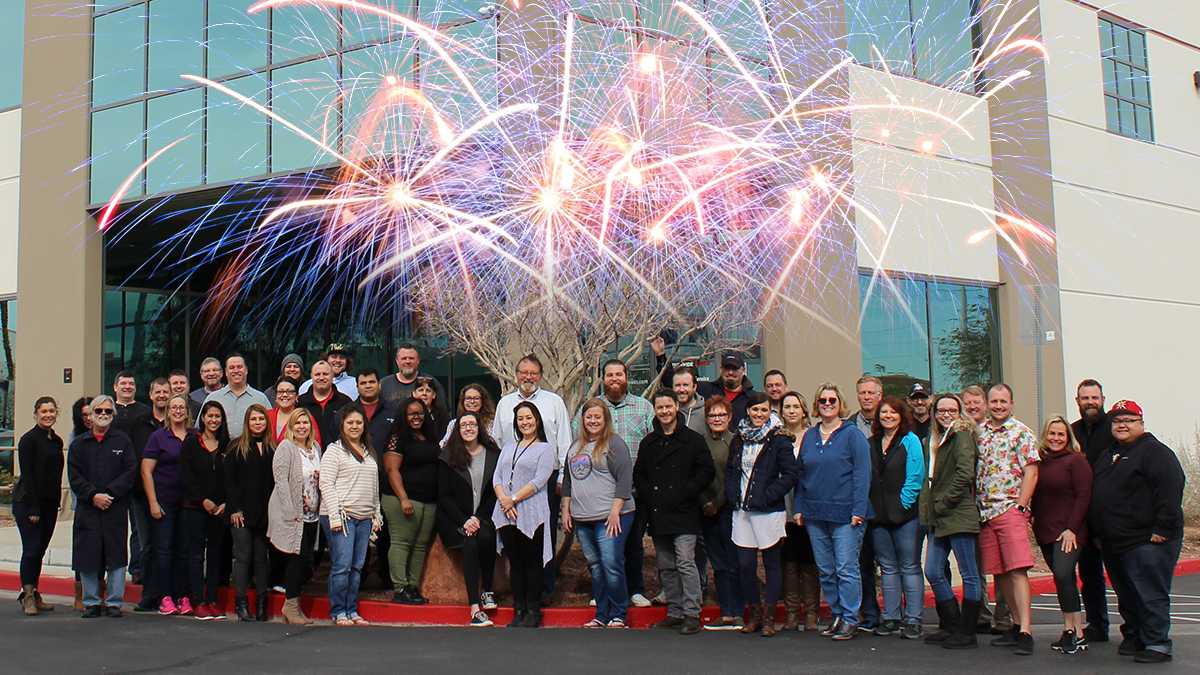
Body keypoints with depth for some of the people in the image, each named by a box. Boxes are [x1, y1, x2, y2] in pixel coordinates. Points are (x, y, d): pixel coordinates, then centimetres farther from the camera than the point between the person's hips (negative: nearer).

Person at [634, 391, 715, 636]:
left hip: (683, 514, -5)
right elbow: (638, 475, 20)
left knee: (685, 563, -12)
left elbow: (707, 471, -5)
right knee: (666, 567, 10)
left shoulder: (692, 440, 0)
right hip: (657, 514, 5)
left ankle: (692, 614, -7)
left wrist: (685, 493, -12)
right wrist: (647, 496, 4)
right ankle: (674, 612, 18)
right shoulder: (648, 442, 14)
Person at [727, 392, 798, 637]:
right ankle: (755, 613, 17)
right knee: (745, 564, 2)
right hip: (742, 511, 5)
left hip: (769, 512, -4)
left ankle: (769, 617, 11)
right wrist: (733, 495, 5)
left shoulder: (779, 440, -4)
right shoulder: (739, 439, 11)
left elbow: (791, 474, -9)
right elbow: (730, 471, 20)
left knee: (771, 564, 3)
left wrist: (768, 495, -13)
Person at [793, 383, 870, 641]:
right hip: (815, 514, 6)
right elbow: (801, 475, 16)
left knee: (846, 569, -5)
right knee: (825, 570, 10)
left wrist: (858, 510, -13)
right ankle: (836, 615, 19)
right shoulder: (809, 436, 13)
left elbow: (862, 474, -7)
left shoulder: (852, 434, -2)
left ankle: (850, 620, 1)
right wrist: (799, 508, 8)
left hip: (845, 513, -6)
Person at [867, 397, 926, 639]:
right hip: (879, 516, 5)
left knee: (910, 568, 0)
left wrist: (903, 504, -13)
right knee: (888, 568, 10)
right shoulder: (871, 443, 12)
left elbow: (915, 477, -9)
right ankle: (890, 618, 16)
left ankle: (913, 620, 3)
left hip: (905, 514, -5)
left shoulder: (910, 441, -2)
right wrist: (869, 508, 2)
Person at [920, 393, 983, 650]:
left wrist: (943, 503, -14)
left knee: (969, 575, -1)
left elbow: (964, 473, -17)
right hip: (938, 518, 9)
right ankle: (950, 627, 18)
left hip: (958, 515, -9)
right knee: (933, 572, 8)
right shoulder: (935, 440, 18)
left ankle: (967, 633, 3)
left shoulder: (962, 435, -6)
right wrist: (928, 508, 10)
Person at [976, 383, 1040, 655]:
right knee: (1000, 572, 9)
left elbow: (1031, 471, -7)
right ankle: (1016, 625, 17)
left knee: (1017, 570, -12)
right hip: (984, 511, 6)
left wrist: (1020, 506, -13)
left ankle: (1025, 631, -15)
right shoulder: (979, 432, 14)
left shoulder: (1021, 432, -1)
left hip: (1010, 509, -6)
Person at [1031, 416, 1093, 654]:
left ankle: (1076, 632, -14)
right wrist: (1033, 519, 7)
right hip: (1045, 533, 6)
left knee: (1063, 574, -19)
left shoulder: (1076, 460, -5)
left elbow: (1084, 496, -10)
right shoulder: (1040, 462, 13)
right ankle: (1071, 630, 14)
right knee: (1063, 580, 10)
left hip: (1068, 532, -6)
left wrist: (1071, 529, -15)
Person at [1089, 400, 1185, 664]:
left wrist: (1161, 529, -22)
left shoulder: (1155, 452, -8)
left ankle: (1157, 644, -2)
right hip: (1113, 543, 9)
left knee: (1151, 595, -7)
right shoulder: (1108, 456, 20)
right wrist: (1098, 534, 21)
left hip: (1147, 541, -9)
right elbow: (1096, 495, 27)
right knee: (1126, 596, 15)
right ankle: (1134, 638, 25)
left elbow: (1170, 492, -18)